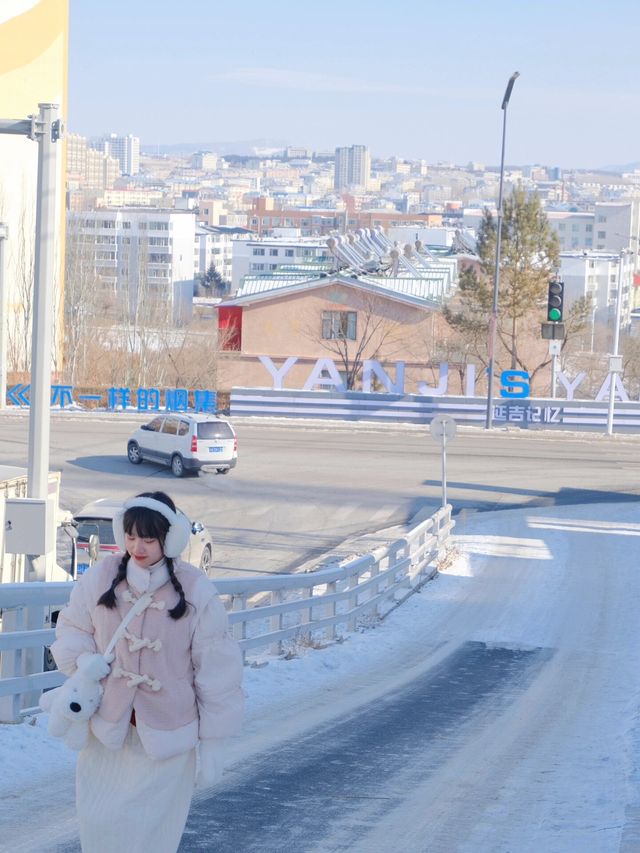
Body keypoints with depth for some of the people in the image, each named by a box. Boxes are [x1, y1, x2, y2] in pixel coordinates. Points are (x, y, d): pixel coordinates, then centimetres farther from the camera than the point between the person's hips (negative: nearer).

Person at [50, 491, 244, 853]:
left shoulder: (196, 592, -11)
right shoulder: (101, 578, -4)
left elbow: (216, 673, -6)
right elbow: (72, 630, 13)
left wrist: (213, 744, -5)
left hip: (166, 738, -2)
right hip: (108, 730, 2)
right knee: (101, 823, 2)